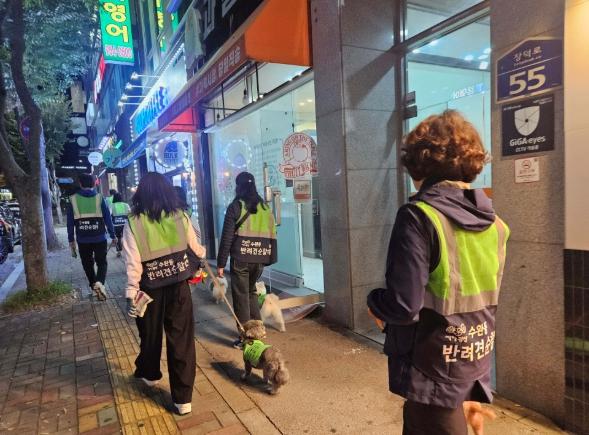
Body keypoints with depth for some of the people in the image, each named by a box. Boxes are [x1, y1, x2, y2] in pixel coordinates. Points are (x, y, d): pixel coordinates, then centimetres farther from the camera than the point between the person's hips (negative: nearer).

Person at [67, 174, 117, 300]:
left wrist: (71, 240, 9)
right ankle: (99, 283, -17)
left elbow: (70, 222, 2)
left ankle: (94, 287, 22)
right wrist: (113, 235, 5)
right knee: (102, 262, 6)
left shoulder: (73, 199, 0)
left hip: (82, 239, 1)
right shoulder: (99, 198, -2)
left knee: (87, 263, 16)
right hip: (99, 238, -1)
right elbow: (108, 218, -2)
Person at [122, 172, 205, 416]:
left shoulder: (134, 223, -11)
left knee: (151, 334, 23)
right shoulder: (180, 217, -6)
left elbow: (133, 263, -13)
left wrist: (131, 294, -6)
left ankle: (149, 374, 50)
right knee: (181, 338, 7)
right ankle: (183, 398, 14)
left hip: (151, 289, 0)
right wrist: (202, 255, 28)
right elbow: (196, 249, 7)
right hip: (179, 286, 1)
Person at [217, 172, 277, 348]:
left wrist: (221, 263, -3)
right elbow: (272, 234, 9)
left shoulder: (235, 206, -5)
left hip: (241, 258, -5)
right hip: (259, 258, 5)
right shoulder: (265, 207, 9)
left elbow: (227, 237, -7)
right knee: (251, 292, 22)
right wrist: (269, 259, 14)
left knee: (241, 296, 6)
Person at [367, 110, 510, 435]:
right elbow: (484, 295, 11)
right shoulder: (492, 221, 0)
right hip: (474, 362, 6)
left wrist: (375, 303, -4)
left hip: (433, 367, -6)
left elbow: (403, 305, -27)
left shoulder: (418, 216, -22)